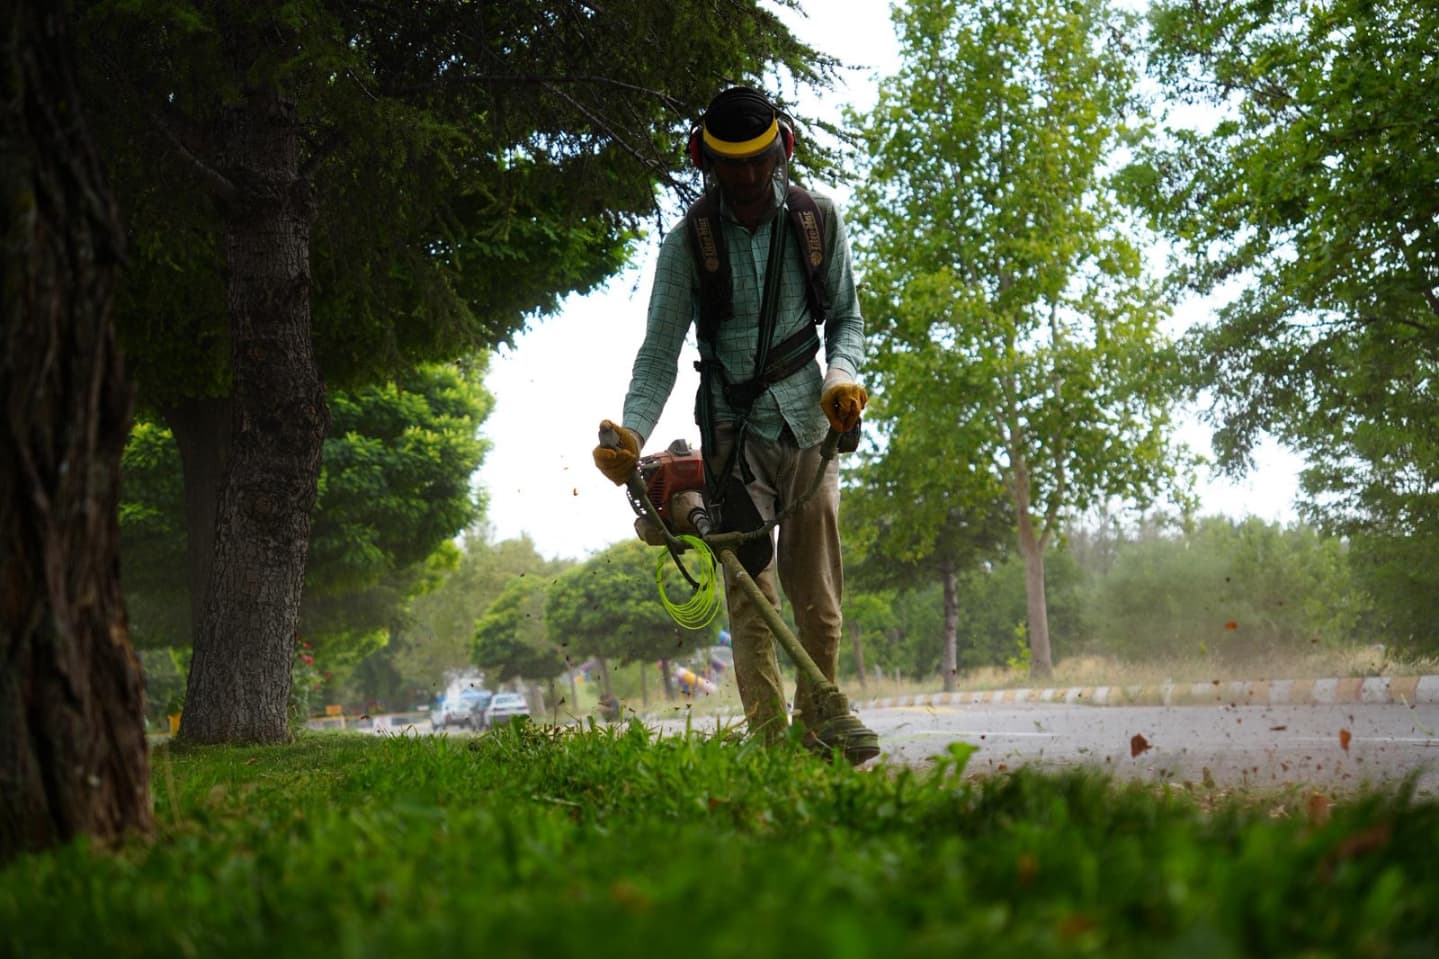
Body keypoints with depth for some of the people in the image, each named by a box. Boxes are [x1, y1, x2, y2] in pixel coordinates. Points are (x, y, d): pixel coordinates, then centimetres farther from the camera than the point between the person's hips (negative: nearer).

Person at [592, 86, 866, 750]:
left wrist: (843, 375, -10)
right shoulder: (688, 243, -4)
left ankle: (817, 732, 16)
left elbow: (846, 317, 11)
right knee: (751, 594, -10)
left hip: (809, 427, 2)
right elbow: (660, 353, -4)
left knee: (819, 600, 3)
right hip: (733, 429, -2)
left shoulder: (819, 221, 2)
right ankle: (770, 743, -9)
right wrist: (632, 432, -21)